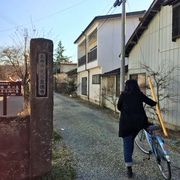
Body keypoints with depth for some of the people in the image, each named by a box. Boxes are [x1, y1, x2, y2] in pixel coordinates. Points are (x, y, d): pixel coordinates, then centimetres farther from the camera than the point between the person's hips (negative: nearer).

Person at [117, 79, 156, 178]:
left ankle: (129, 168, 0)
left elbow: (119, 107, 10)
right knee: (131, 140, 23)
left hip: (126, 122, -2)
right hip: (139, 121, 2)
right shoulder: (140, 95, 4)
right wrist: (155, 103, 32)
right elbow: (151, 103, 9)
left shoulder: (123, 95, 1)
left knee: (127, 143, 5)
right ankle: (129, 159, 38)